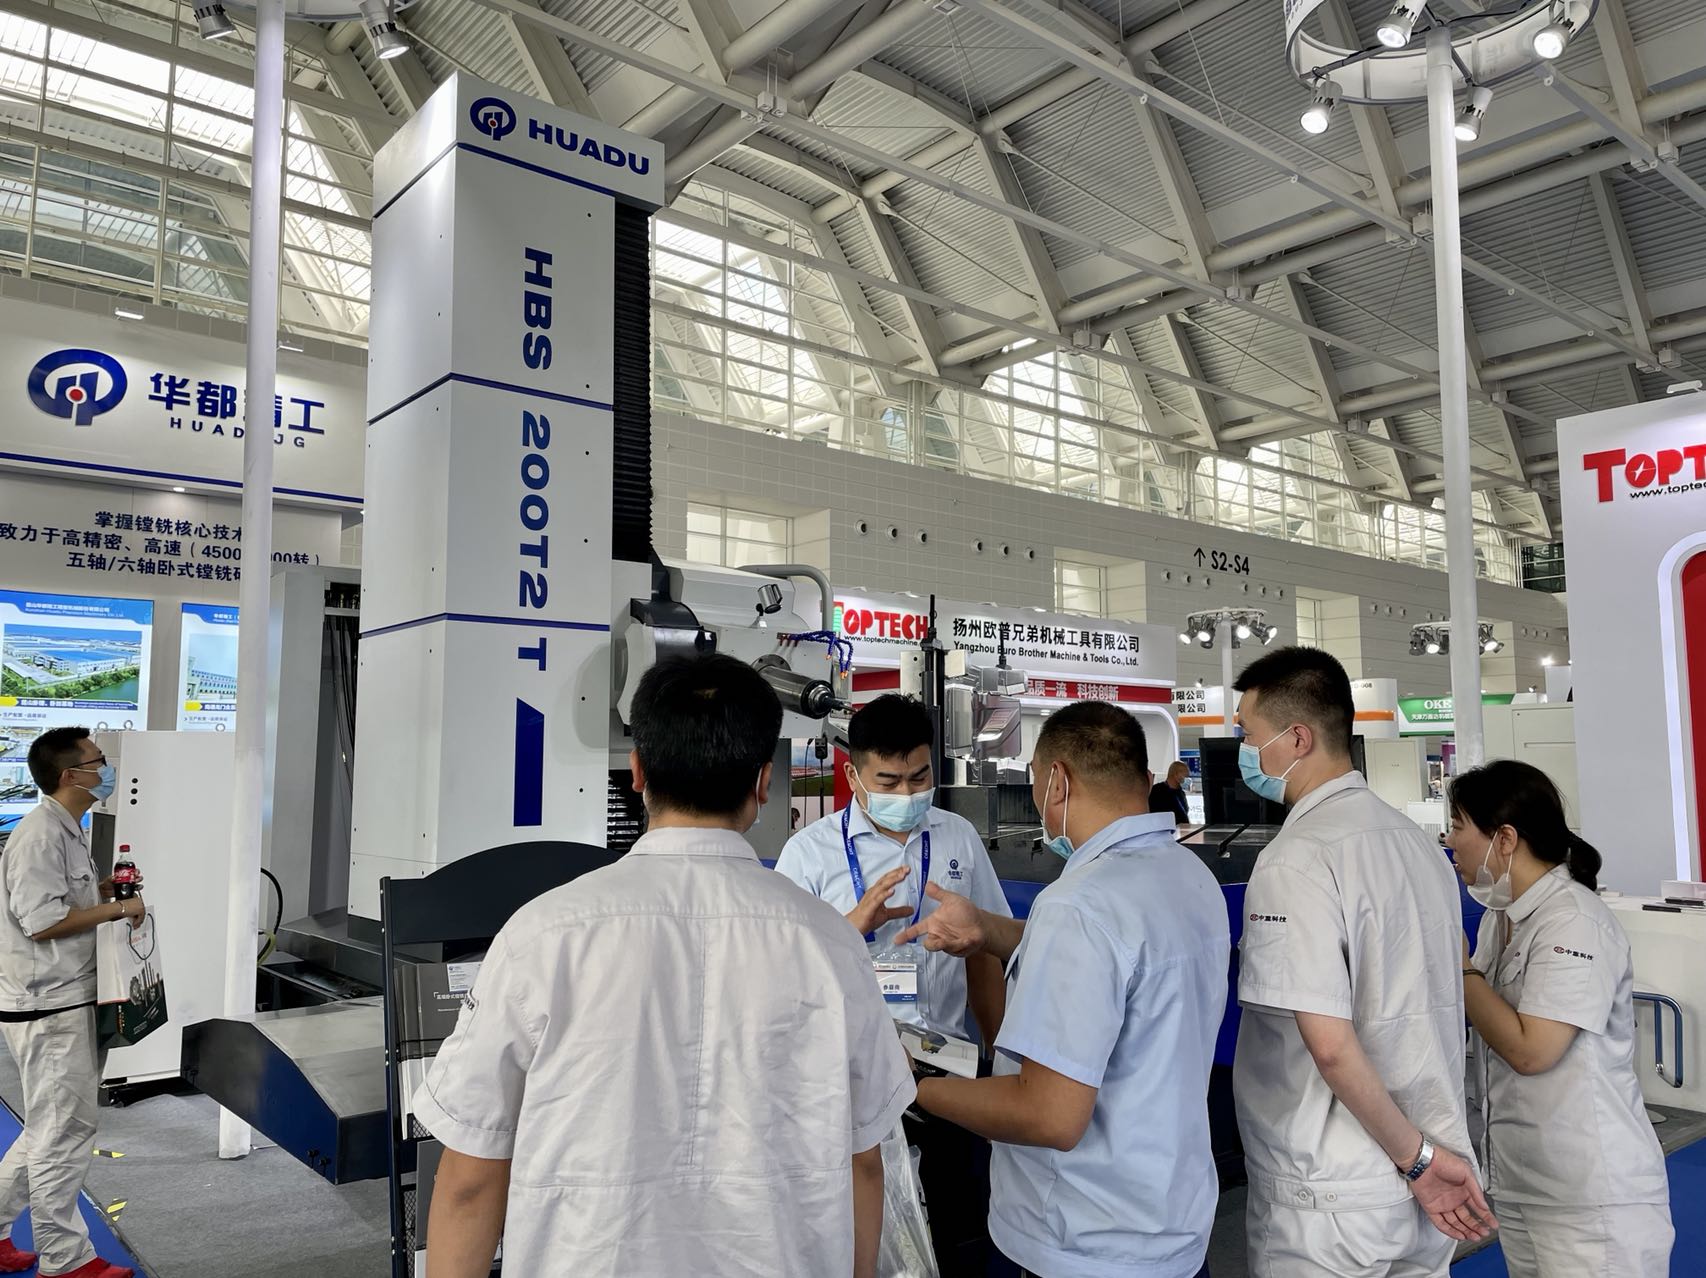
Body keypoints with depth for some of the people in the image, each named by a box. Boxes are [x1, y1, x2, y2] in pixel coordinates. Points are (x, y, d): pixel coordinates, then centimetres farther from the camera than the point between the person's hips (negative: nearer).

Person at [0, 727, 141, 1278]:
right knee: (64, 1134, 1)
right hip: (49, 1009, -10)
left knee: (50, 1130, 20)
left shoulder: (66, 829, 13)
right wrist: (116, 909, -17)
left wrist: (102, 889, 8)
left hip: (67, 1003, 10)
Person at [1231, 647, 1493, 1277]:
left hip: (1331, 1204, -7)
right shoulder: (1417, 840, 6)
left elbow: (1329, 1044, -24)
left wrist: (1415, 1155, -13)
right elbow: (1431, 1011, 14)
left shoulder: (1295, 860, -20)